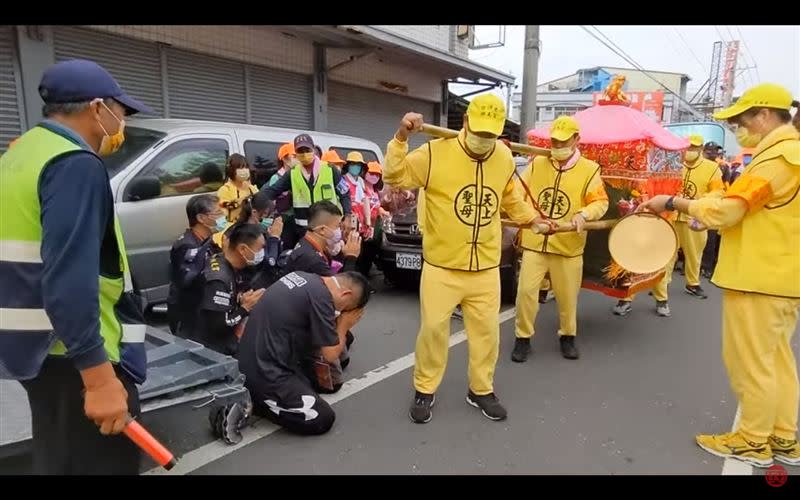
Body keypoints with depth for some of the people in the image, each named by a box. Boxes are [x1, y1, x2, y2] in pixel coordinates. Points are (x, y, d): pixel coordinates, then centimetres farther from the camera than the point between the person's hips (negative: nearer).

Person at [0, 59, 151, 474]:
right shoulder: (77, 164, -18)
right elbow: (71, 280, -28)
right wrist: (99, 377, -27)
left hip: (39, 346, 10)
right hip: (74, 354, -10)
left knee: (58, 458, 23)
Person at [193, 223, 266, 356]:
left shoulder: (232, 267, -1)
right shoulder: (218, 278, -28)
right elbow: (217, 326, -28)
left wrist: (243, 301, -9)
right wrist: (246, 308, -19)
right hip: (211, 351, -8)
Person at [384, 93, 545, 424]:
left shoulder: (505, 159, 5)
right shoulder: (436, 152, -11)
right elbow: (394, 177, -10)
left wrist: (533, 219, 26)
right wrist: (400, 139, -21)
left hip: (486, 268, 4)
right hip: (441, 266, -4)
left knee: (487, 331, 13)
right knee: (433, 329, 5)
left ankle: (481, 391, 34)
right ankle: (425, 391, 26)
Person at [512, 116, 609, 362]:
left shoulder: (589, 169, 1)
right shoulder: (536, 164, 6)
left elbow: (601, 202, -3)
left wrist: (584, 214, -23)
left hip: (568, 246, 0)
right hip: (534, 242, 1)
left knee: (567, 295, 11)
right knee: (526, 291, -2)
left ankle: (567, 336, 34)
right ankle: (523, 338, 16)